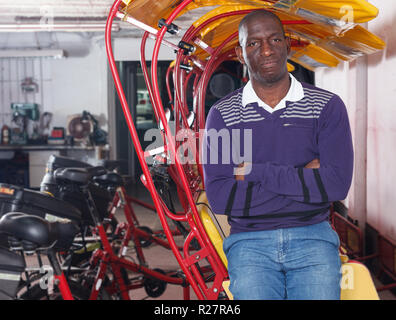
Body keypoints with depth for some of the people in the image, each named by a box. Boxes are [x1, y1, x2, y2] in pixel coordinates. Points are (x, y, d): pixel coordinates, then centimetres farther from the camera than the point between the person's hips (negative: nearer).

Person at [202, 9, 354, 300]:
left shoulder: (328, 106, 3)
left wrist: (256, 172, -10)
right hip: (249, 242, 0)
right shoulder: (222, 115, 3)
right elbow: (219, 197, -8)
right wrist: (303, 181, -9)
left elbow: (338, 184, -9)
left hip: (313, 237, 0)